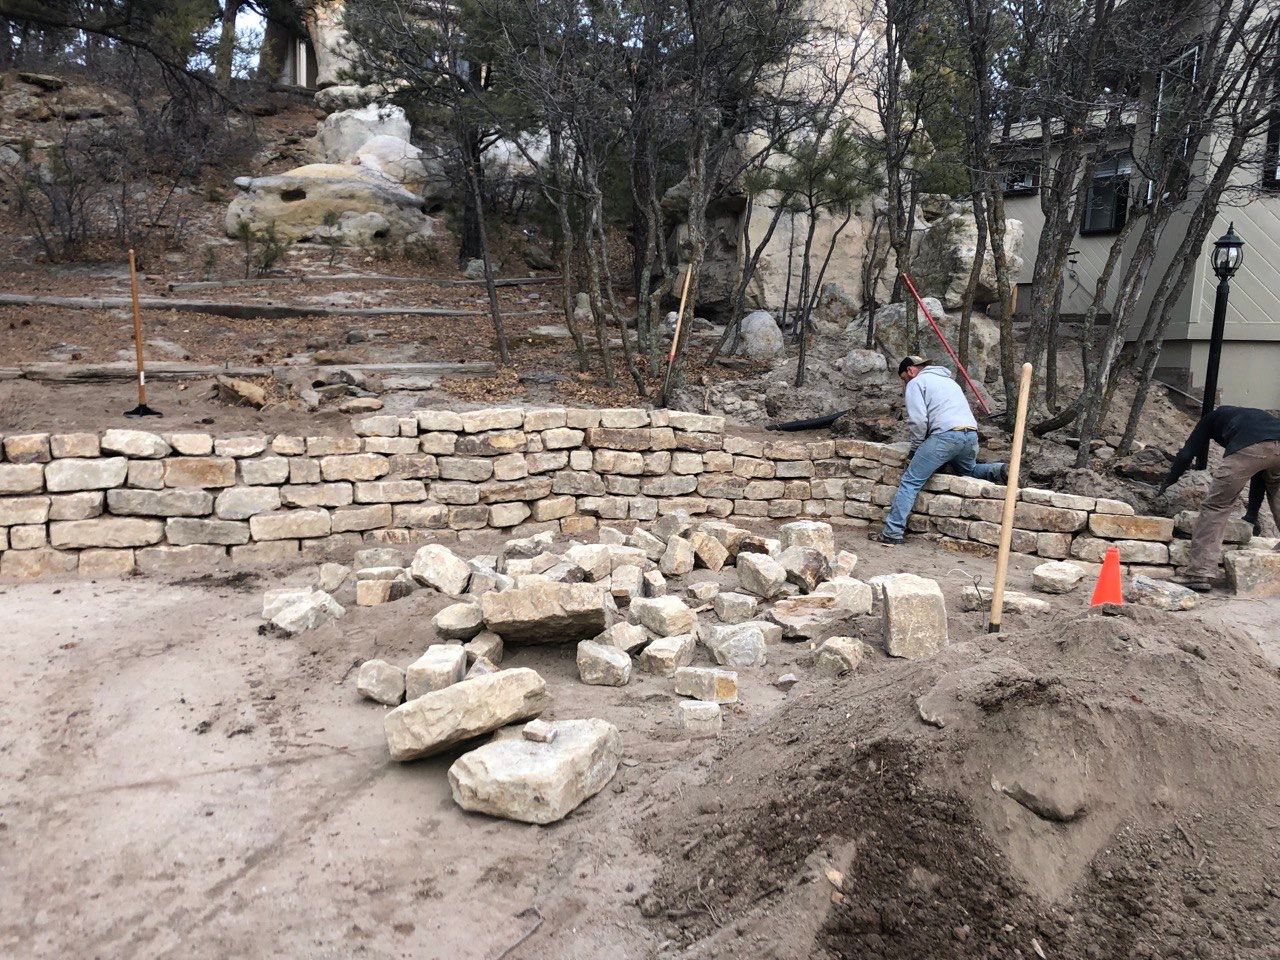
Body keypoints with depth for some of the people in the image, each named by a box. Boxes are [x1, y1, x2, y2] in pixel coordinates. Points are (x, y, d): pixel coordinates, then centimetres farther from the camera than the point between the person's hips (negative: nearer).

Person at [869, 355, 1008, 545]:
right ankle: (999, 471, 7)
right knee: (969, 471, 35)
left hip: (946, 434, -8)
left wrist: (915, 448, 9)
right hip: (971, 434, 8)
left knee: (910, 481, -5)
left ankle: (893, 532, -11)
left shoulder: (916, 382, 9)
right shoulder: (948, 380, 34)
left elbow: (918, 420, -5)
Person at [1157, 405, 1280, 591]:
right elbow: (1260, 473, 44)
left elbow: (1187, 454, 26)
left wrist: (1168, 481, 42)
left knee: (1215, 506, 1)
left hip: (1247, 449, -4)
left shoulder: (1212, 417, 35)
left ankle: (1200, 573, -4)